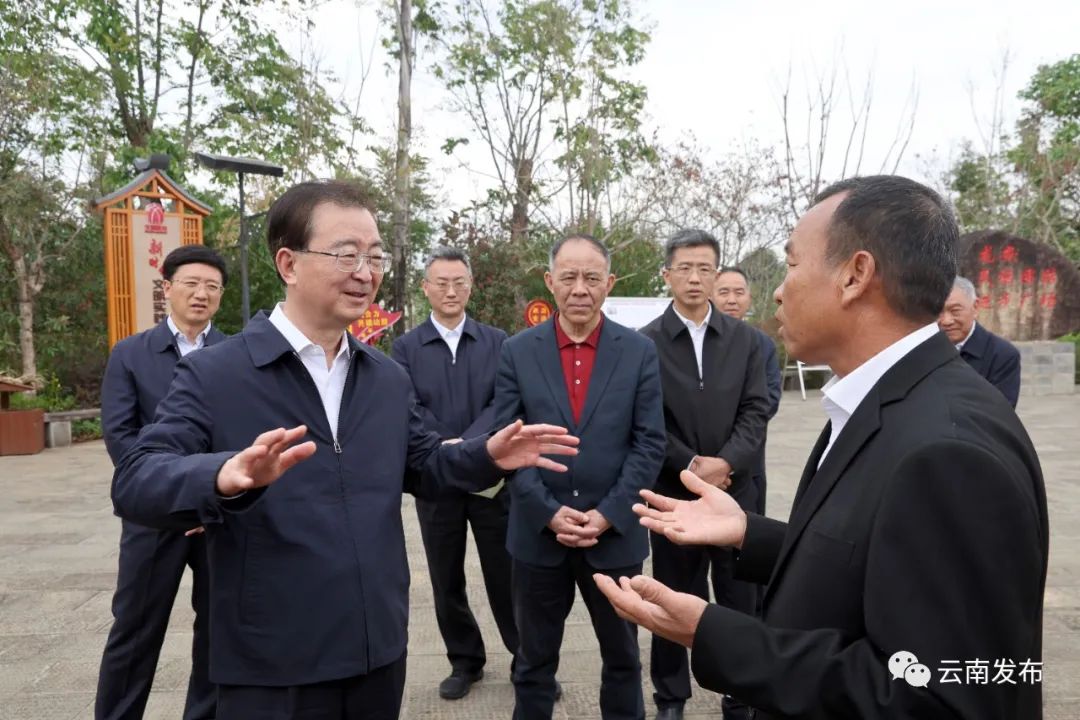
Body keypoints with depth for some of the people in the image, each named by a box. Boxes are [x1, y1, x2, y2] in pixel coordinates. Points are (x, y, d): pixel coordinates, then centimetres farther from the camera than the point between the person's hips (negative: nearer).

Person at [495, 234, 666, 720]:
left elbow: (649, 444, -4)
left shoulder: (639, 351, -2)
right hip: (539, 534, 0)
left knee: (622, 656, 18)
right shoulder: (518, 351, -1)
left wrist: (607, 515, -12)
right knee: (535, 658, 16)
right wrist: (550, 513, -13)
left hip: (615, 534, 0)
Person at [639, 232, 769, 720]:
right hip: (672, 492, -2)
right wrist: (691, 466, -13)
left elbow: (756, 410, 0)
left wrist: (726, 462, -14)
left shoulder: (744, 339, 6)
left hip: (735, 490, 2)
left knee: (740, 601, 11)